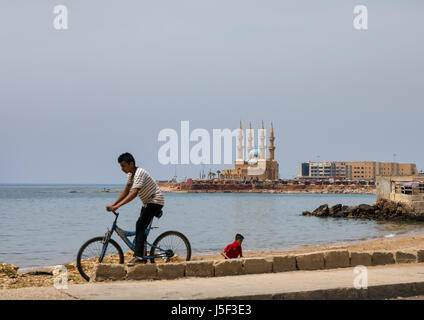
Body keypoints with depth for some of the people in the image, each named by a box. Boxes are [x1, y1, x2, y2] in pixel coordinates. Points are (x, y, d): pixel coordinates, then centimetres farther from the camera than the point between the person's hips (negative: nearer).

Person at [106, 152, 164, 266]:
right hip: (147, 202, 10)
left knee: (140, 225, -21)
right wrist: (113, 205, 3)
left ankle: (139, 256, -26)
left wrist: (118, 206, -38)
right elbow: (126, 191, 13)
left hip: (155, 201, -10)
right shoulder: (130, 174, 7)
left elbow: (134, 193, -34)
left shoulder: (139, 173, -23)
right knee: (140, 228, 9)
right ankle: (142, 257, 15)